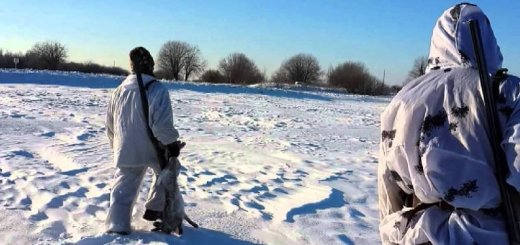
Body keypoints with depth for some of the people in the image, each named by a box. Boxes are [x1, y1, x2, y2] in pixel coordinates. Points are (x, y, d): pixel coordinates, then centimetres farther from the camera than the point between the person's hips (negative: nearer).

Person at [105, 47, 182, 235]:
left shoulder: (119, 91, 3)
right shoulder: (158, 90, -18)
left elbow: (110, 124, 12)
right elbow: (162, 125, -23)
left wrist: (116, 145, 26)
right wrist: (172, 143, -7)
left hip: (126, 151, 4)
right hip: (153, 149, -4)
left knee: (123, 189, 11)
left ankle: (117, 227, 6)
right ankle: (155, 209, 30)